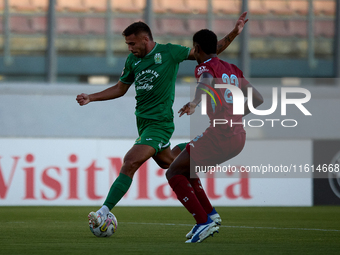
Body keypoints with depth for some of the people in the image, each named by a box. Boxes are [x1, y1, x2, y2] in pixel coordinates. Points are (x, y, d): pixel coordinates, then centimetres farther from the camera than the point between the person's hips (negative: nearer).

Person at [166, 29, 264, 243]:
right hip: (239, 138, 8)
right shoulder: (233, 70, 20)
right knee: (186, 170, 24)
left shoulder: (205, 67, -2)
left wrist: (194, 103, -47)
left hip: (219, 135, -8)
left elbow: (207, 81, -28)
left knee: (174, 173, 2)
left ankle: (204, 221, -7)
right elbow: (258, 99, 21)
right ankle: (211, 215, 16)